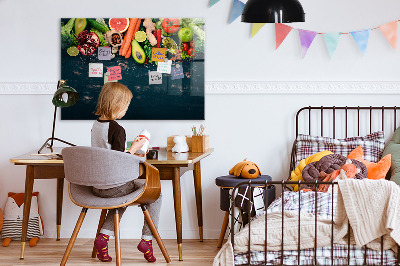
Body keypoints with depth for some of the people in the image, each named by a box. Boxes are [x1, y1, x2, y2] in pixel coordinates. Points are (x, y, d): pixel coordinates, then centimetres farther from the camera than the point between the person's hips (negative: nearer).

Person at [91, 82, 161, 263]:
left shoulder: (95, 125, 6)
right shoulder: (117, 129, -19)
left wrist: (130, 155, 18)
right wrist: (134, 148, -8)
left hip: (97, 186, 8)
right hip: (114, 186, -8)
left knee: (123, 195, 36)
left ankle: (104, 236, 19)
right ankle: (147, 239, 9)